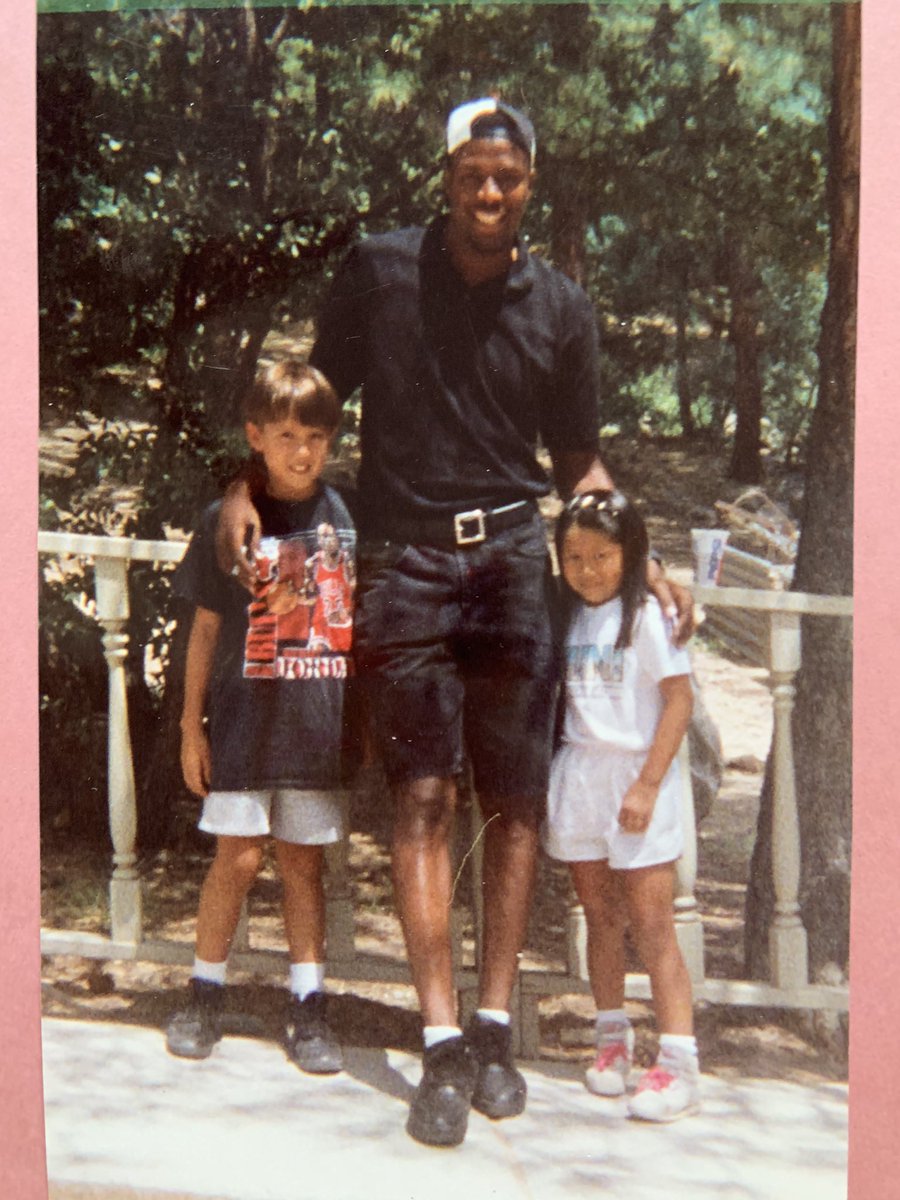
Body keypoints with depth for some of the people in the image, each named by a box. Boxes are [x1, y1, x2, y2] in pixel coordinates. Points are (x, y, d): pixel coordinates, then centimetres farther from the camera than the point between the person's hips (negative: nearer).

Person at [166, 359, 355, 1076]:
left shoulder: (346, 517, 2)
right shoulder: (230, 520, -1)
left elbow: (364, 620, 10)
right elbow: (207, 627, 4)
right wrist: (191, 723, 4)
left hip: (320, 722, 1)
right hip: (245, 720, -1)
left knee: (304, 861, 8)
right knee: (238, 857, 2)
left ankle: (308, 1009, 16)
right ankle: (206, 995, 20)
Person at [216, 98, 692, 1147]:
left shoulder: (561, 309, 8)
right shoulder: (378, 270, 4)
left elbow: (578, 465, 16)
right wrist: (246, 487, -4)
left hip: (511, 558, 2)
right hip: (403, 560, -1)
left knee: (515, 801, 1)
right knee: (422, 796, -6)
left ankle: (494, 1028, 11)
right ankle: (441, 1042, -1)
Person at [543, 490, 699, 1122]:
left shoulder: (646, 614, -7)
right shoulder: (568, 617, 10)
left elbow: (680, 698, -11)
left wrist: (647, 784, -16)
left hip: (635, 779, -5)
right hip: (579, 778, 5)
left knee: (651, 925, -5)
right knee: (600, 916, 12)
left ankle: (679, 1061, -2)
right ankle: (613, 1038, 25)